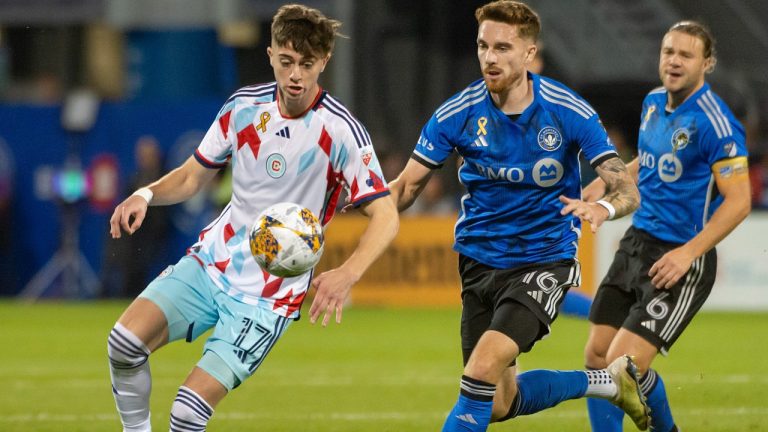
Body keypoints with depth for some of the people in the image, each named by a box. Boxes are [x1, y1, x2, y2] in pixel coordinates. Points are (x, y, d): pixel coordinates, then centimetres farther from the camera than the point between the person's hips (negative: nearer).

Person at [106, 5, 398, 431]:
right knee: (125, 340, -17)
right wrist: (146, 195, -10)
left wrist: (346, 275, -36)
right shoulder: (245, 105, 0)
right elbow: (194, 175, 12)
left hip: (269, 295, -5)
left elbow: (384, 215, -18)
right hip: (212, 262, 5)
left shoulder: (341, 130, -15)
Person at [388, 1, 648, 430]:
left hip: (545, 261, -4)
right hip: (480, 261, 4)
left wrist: (603, 208, -38)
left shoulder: (570, 113, -12)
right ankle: (607, 381, 32)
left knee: (482, 371, -25)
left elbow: (627, 190, -13)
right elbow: (406, 186, -1)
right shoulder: (458, 114, -7)